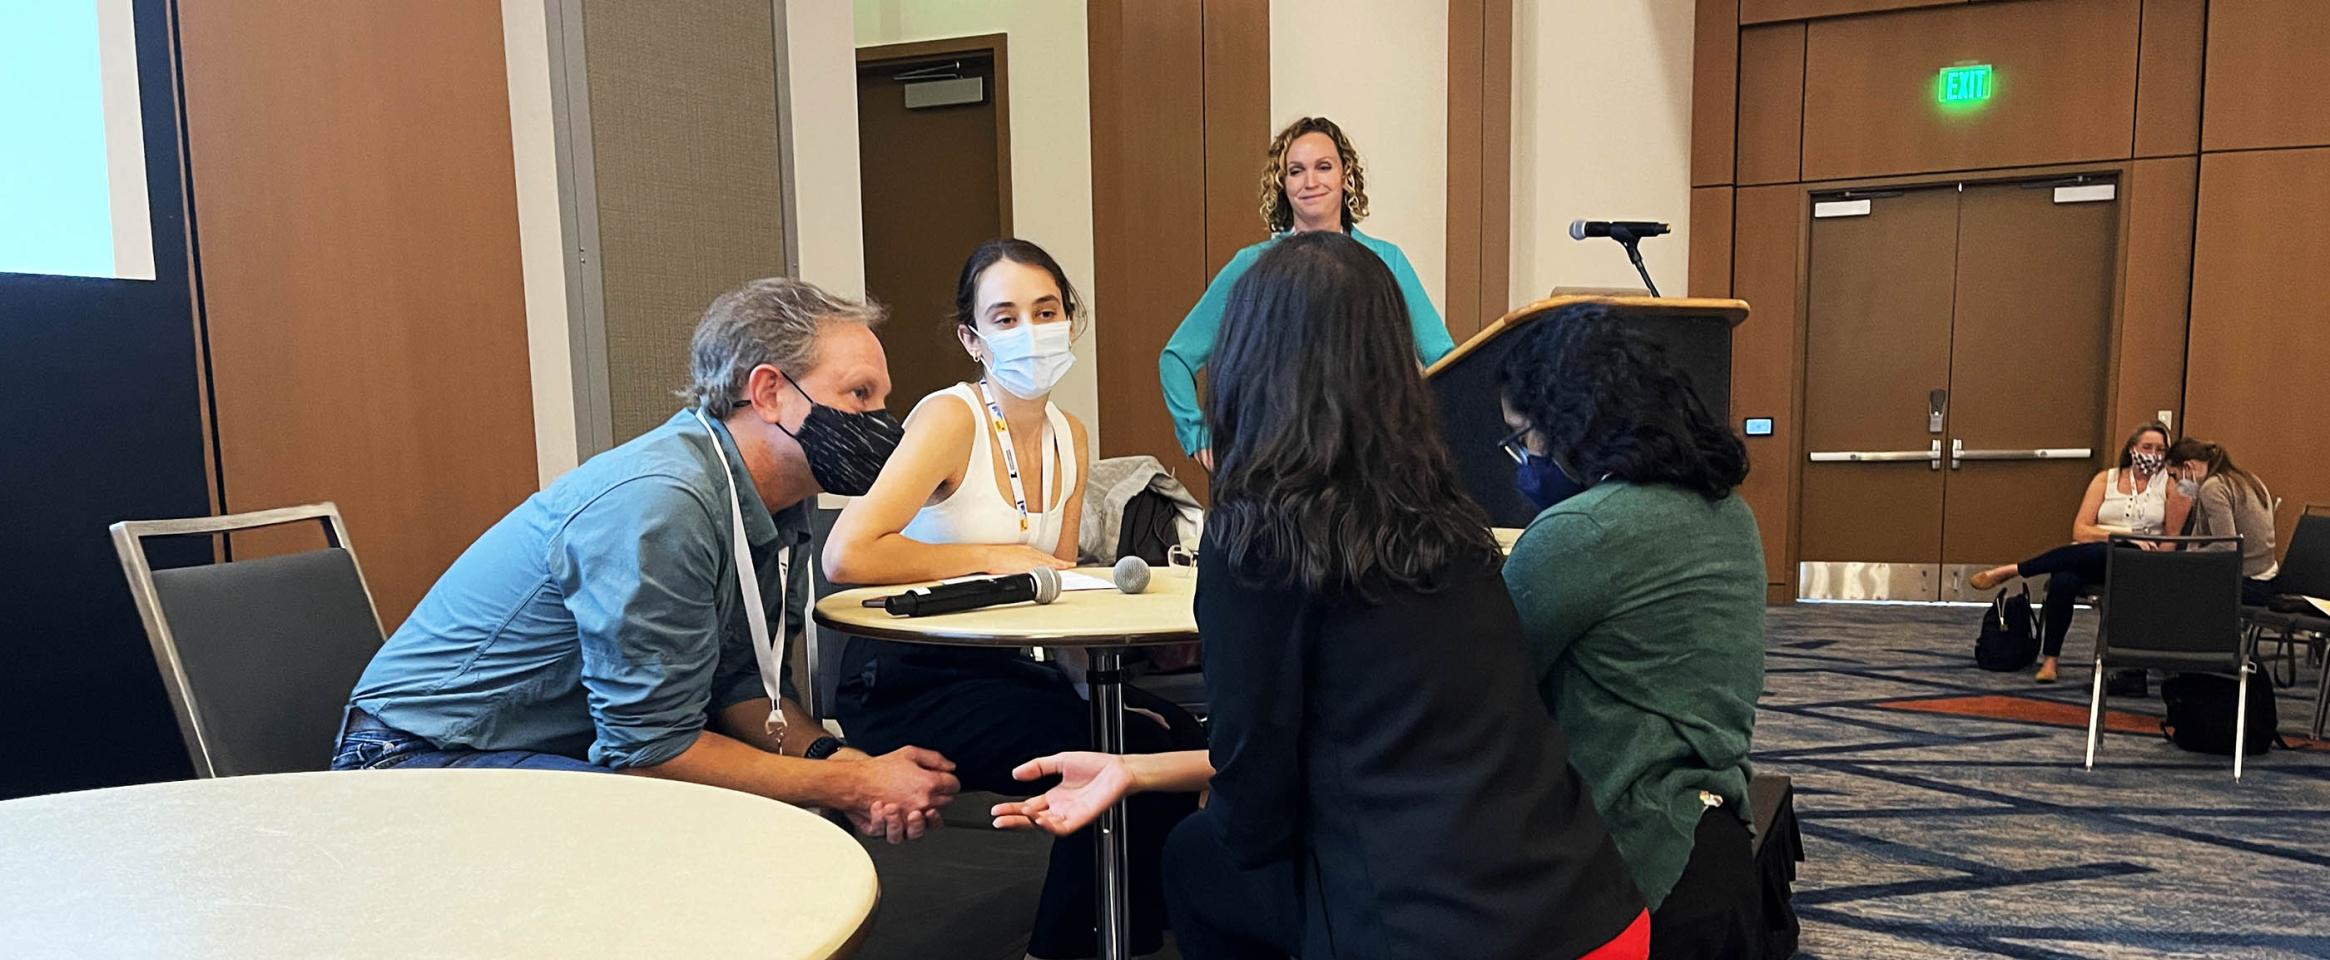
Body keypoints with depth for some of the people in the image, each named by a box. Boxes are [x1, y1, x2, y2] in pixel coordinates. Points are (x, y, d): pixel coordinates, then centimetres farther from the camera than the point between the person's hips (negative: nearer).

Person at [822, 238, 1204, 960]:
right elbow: (846, 556, -29)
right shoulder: (951, 419, -16)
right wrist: (997, 557, -19)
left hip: (1009, 668, 7)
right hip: (908, 683, -7)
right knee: (1123, 758, -21)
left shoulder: (1070, 437, 8)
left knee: (1179, 736, -11)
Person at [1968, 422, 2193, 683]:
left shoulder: (2169, 484, 9)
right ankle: (2049, 660, -24)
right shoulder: (2106, 479, 13)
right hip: (2091, 561, 1)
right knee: (2063, 580, -34)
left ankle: (2011, 571, -22)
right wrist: (2122, 535, -12)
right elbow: (2080, 531, 0)